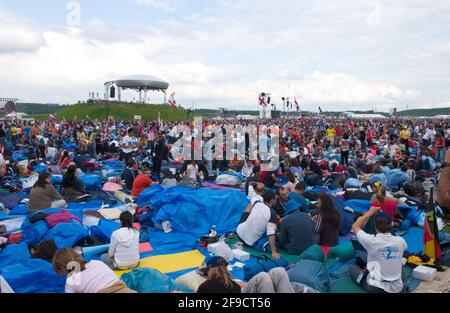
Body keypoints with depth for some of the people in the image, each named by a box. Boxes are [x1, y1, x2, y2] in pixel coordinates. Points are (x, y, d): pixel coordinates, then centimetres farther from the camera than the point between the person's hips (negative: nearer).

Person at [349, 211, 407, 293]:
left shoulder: (372, 241, -20)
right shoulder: (400, 241, -8)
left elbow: (355, 226, -1)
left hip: (376, 288, -3)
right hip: (397, 287, 3)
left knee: (351, 267, 18)